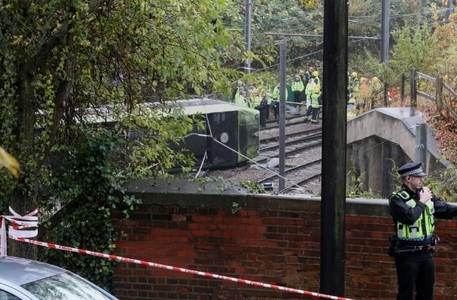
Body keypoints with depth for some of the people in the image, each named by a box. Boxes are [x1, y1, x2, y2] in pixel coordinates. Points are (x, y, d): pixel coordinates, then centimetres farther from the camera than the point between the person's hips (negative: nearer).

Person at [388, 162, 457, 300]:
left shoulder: (427, 193, 4)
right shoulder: (397, 199, -15)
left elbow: (445, 209, 8)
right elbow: (409, 217, -29)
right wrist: (421, 202, -16)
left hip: (426, 252, 7)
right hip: (407, 254, -7)